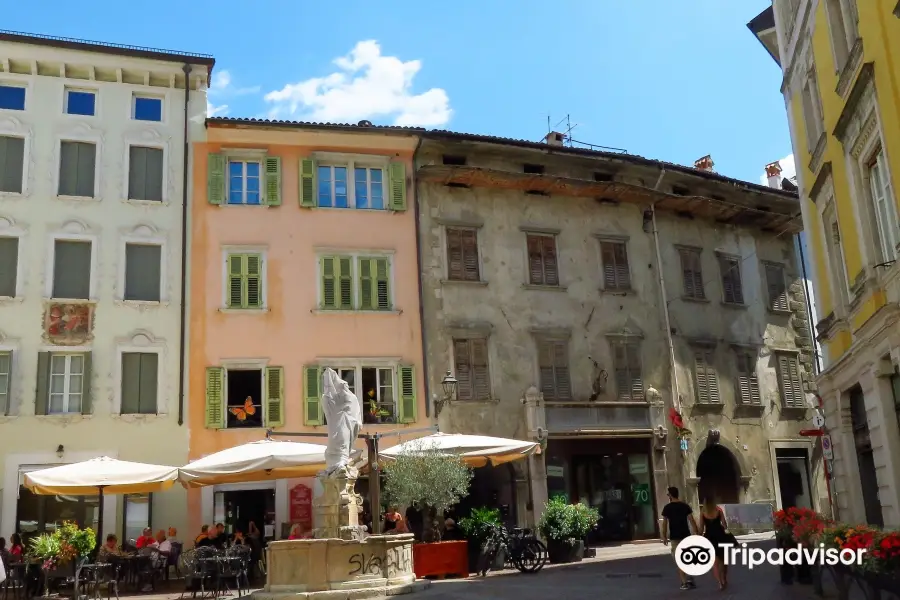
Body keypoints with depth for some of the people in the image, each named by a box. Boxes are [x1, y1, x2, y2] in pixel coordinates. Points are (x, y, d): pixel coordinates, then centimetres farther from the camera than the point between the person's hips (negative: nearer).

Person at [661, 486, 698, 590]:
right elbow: (691, 520, -2)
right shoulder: (685, 505, 3)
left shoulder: (667, 507, -4)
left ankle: (685, 582, 0)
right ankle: (690, 580, 17)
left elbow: (665, 523, -4)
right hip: (686, 535, 3)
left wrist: (664, 536, 5)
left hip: (675, 537, -3)